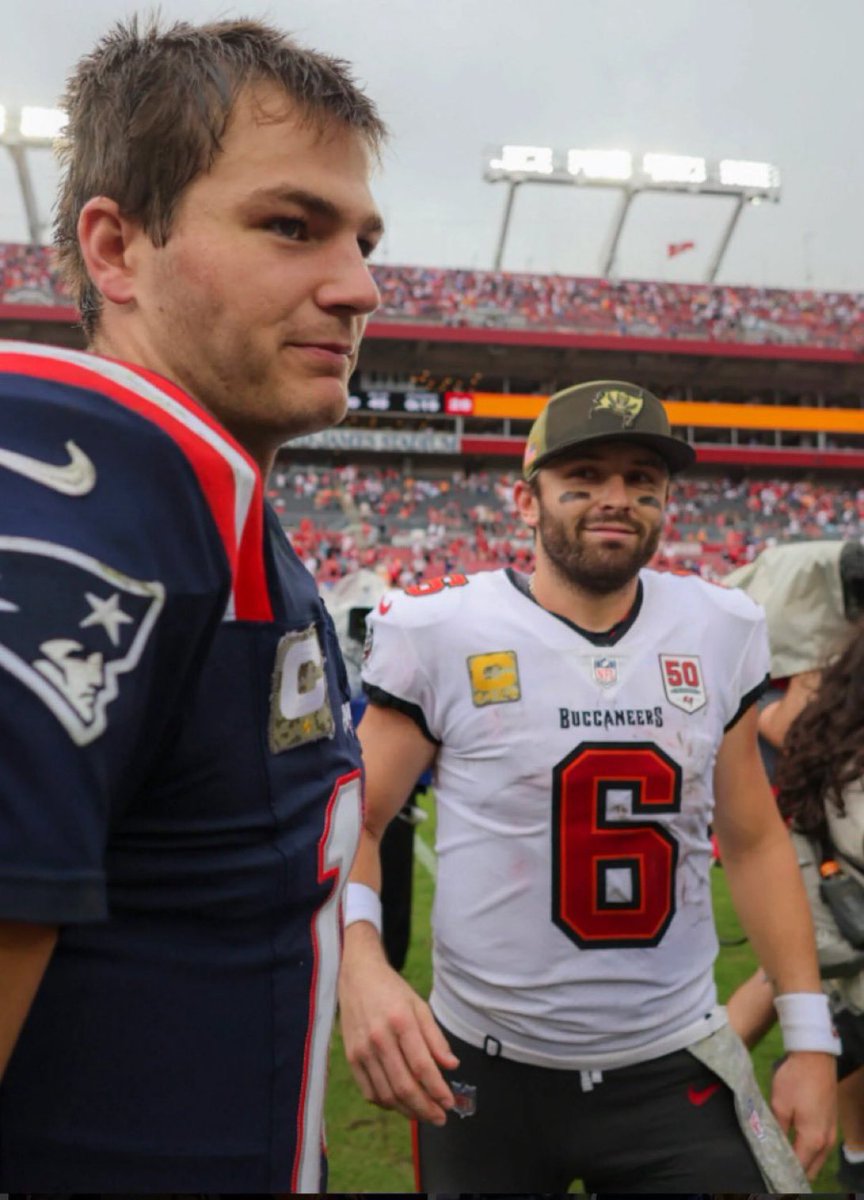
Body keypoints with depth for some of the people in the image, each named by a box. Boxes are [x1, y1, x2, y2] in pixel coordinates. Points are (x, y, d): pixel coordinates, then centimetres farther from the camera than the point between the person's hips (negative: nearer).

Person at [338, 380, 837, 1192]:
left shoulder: (719, 632, -1)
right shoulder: (442, 632, -12)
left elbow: (753, 839, 8)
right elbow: (350, 823, -7)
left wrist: (810, 1036, 6)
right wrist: (358, 965, -27)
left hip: (677, 1072, 2)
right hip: (484, 1072, -1)